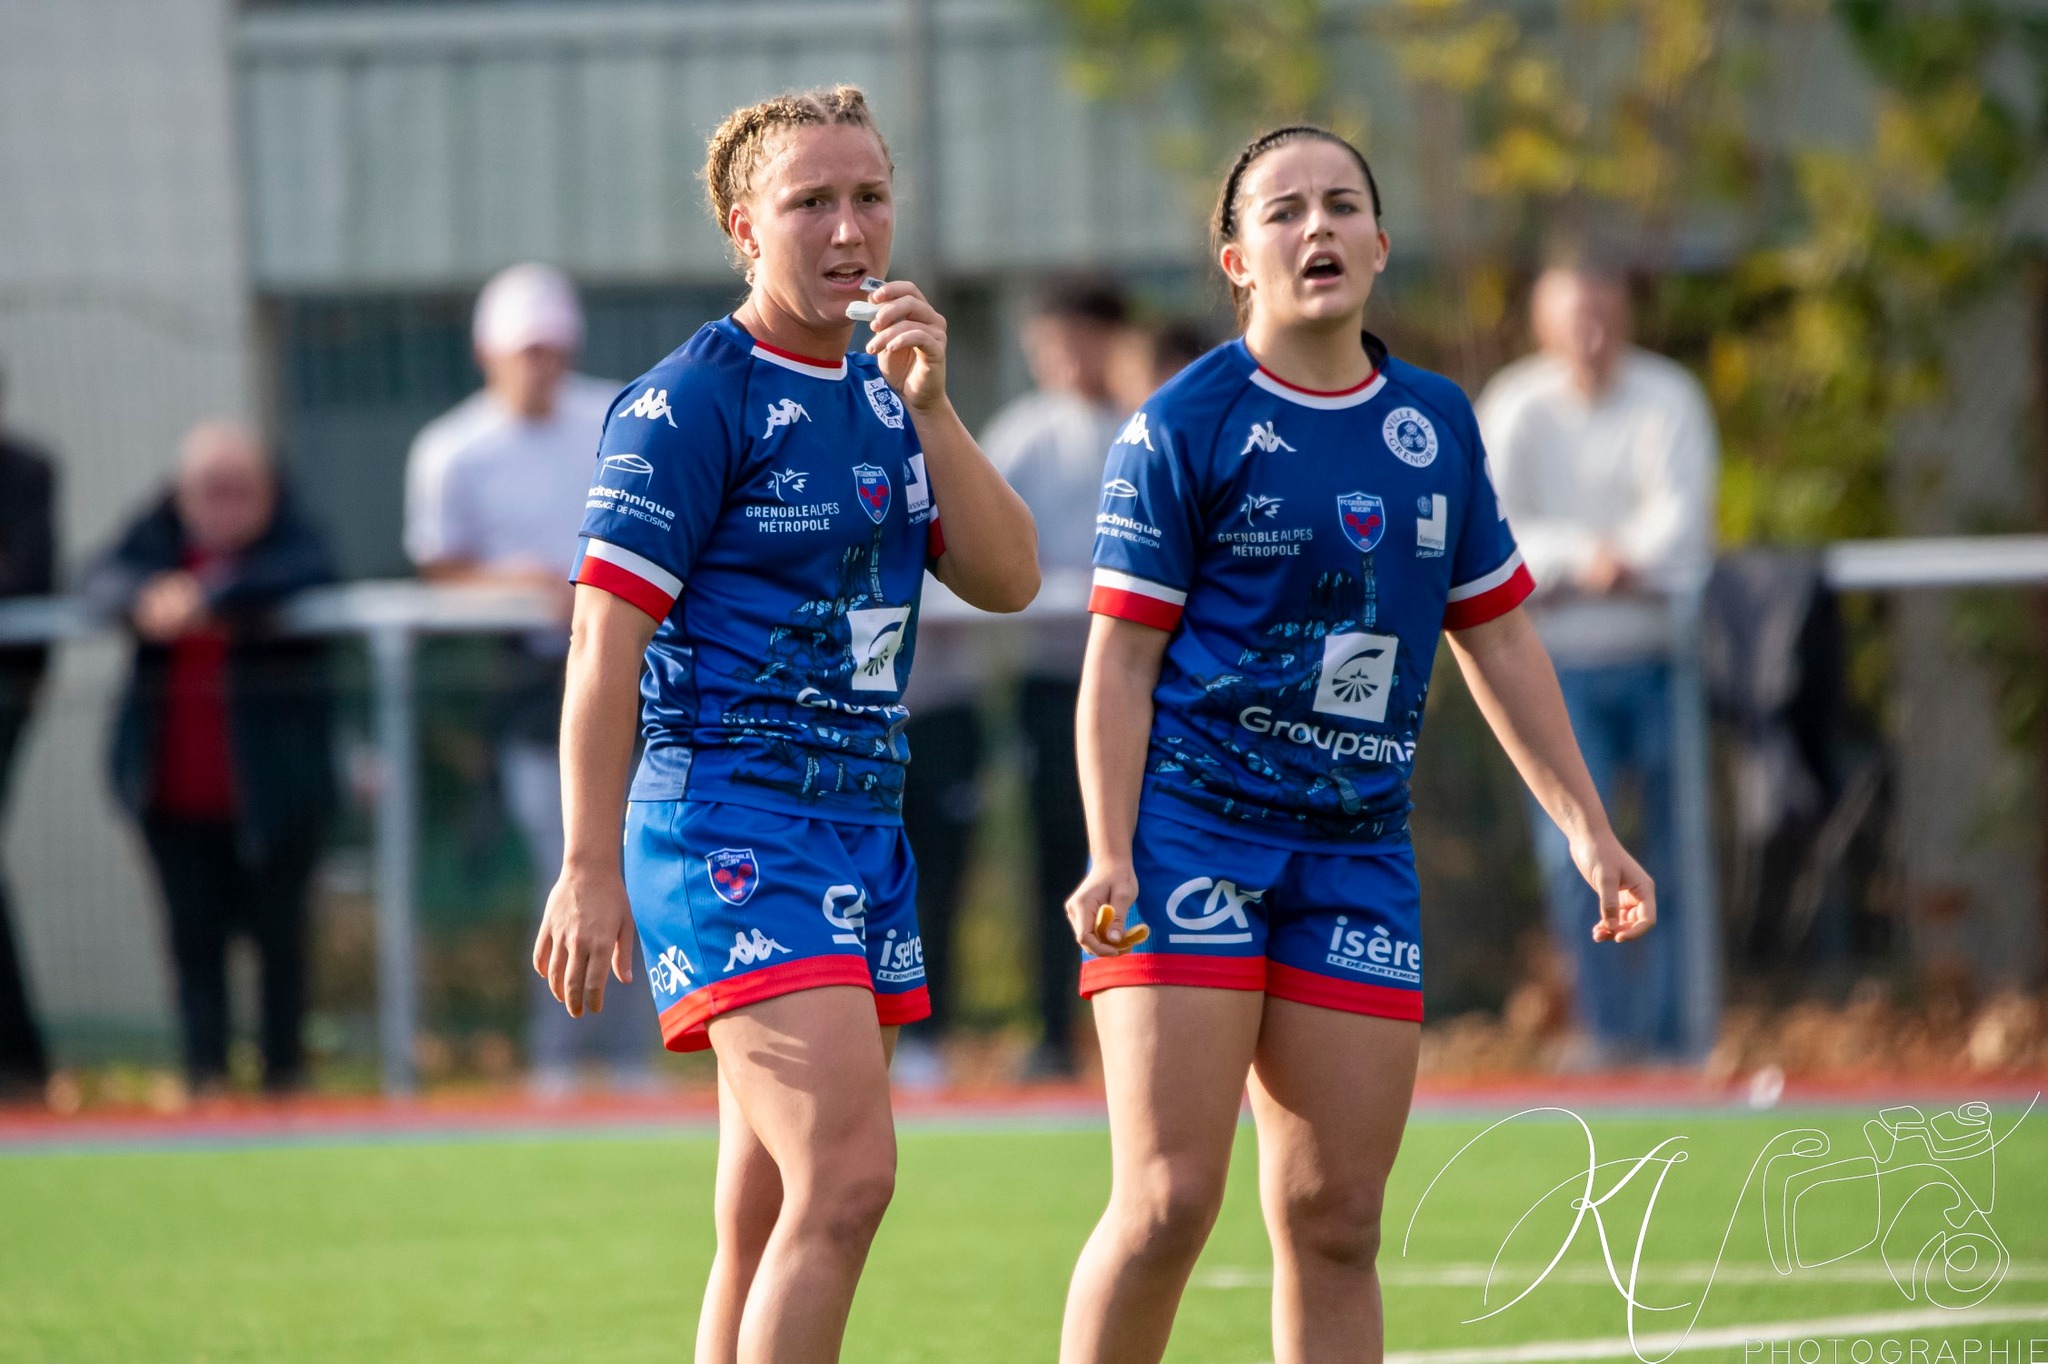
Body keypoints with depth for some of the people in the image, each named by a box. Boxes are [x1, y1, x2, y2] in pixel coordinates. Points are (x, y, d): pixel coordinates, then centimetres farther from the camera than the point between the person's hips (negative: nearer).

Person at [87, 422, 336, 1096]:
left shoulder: (288, 540, -3)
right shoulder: (157, 536, 7)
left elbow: (306, 574, -25)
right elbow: (105, 578, -8)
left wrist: (206, 598, -34)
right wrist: (145, 599, -32)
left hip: (266, 785, -3)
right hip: (174, 789, 3)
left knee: (276, 928, 4)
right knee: (194, 932, 0)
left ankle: (283, 1064, 15)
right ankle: (205, 1064, 1)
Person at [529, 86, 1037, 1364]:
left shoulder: (887, 395, 15)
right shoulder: (693, 400, -8)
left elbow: (1007, 578, 7)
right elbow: (605, 637, -11)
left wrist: (931, 404, -6)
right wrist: (591, 871, -16)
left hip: (867, 823, 8)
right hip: (731, 817, -8)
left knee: (773, 1223, 8)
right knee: (847, 1175, -20)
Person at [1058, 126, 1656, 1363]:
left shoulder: (1438, 424, 12)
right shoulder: (1185, 427, -4)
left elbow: (1499, 642, 19)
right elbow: (1120, 661, -5)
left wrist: (1588, 829, 16)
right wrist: (1111, 858, -15)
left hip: (1358, 847, 5)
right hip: (1191, 831, -5)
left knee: (1336, 1223, 3)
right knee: (1169, 1200, -12)